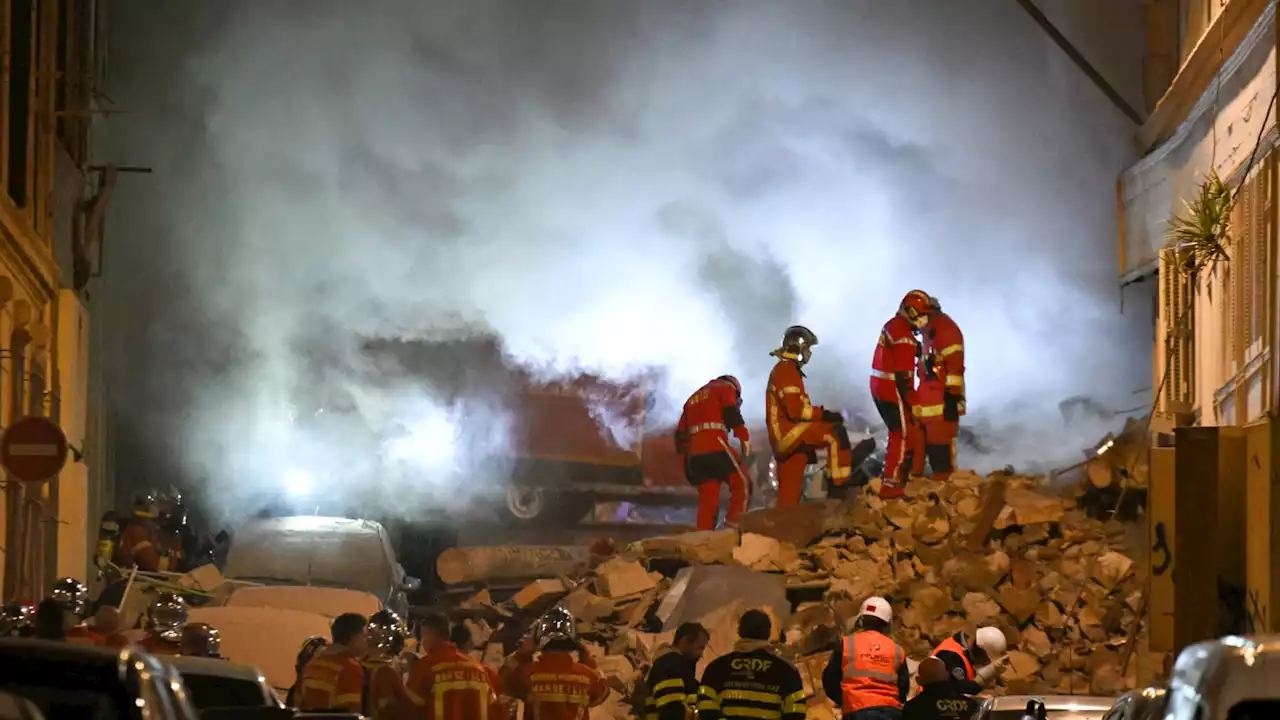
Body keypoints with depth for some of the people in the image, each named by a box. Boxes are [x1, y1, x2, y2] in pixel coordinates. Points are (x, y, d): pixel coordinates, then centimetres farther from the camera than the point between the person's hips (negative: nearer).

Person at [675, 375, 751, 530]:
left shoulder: (693, 399, 33)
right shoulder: (726, 389, 14)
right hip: (716, 448, -6)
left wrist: (686, 461, 26)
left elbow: (680, 434, 27)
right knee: (740, 484, 3)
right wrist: (745, 439, -11)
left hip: (694, 453, 6)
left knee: (707, 500, 8)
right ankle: (733, 524, -14)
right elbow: (732, 414, -7)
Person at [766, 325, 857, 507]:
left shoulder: (782, 370, 23)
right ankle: (841, 484, -26)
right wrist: (824, 414, -17)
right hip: (789, 432, -11)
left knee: (790, 492, 10)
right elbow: (796, 410, -21)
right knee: (836, 432, -21)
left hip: (784, 440, 11)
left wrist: (820, 414, 12)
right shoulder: (787, 371, -11)